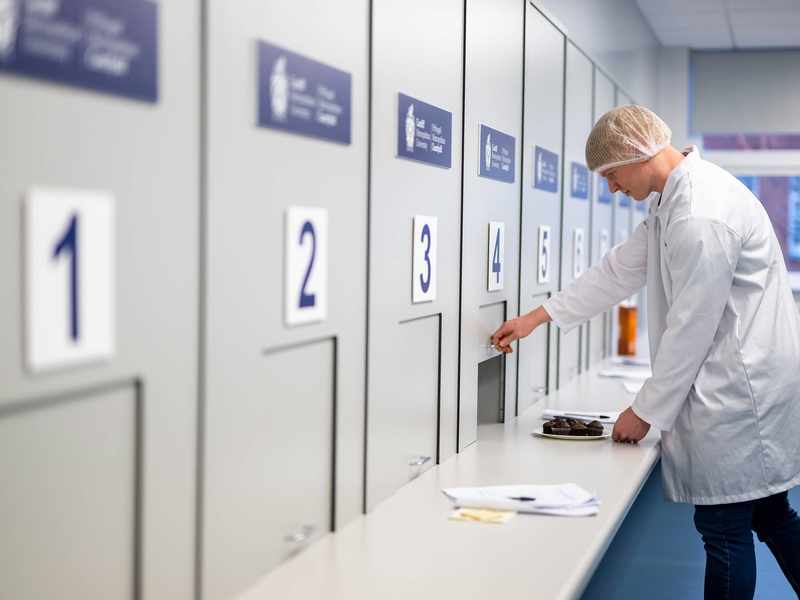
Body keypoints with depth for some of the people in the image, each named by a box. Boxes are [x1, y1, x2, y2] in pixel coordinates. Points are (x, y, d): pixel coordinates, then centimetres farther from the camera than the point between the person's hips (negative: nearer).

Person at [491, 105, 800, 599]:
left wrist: (647, 411, -11)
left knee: (725, 529, 1)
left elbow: (691, 328, -21)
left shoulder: (701, 215, -23)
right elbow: (620, 269, 16)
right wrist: (538, 317, 17)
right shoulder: (676, 198, 9)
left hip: (739, 390, -10)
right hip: (745, 385, 10)